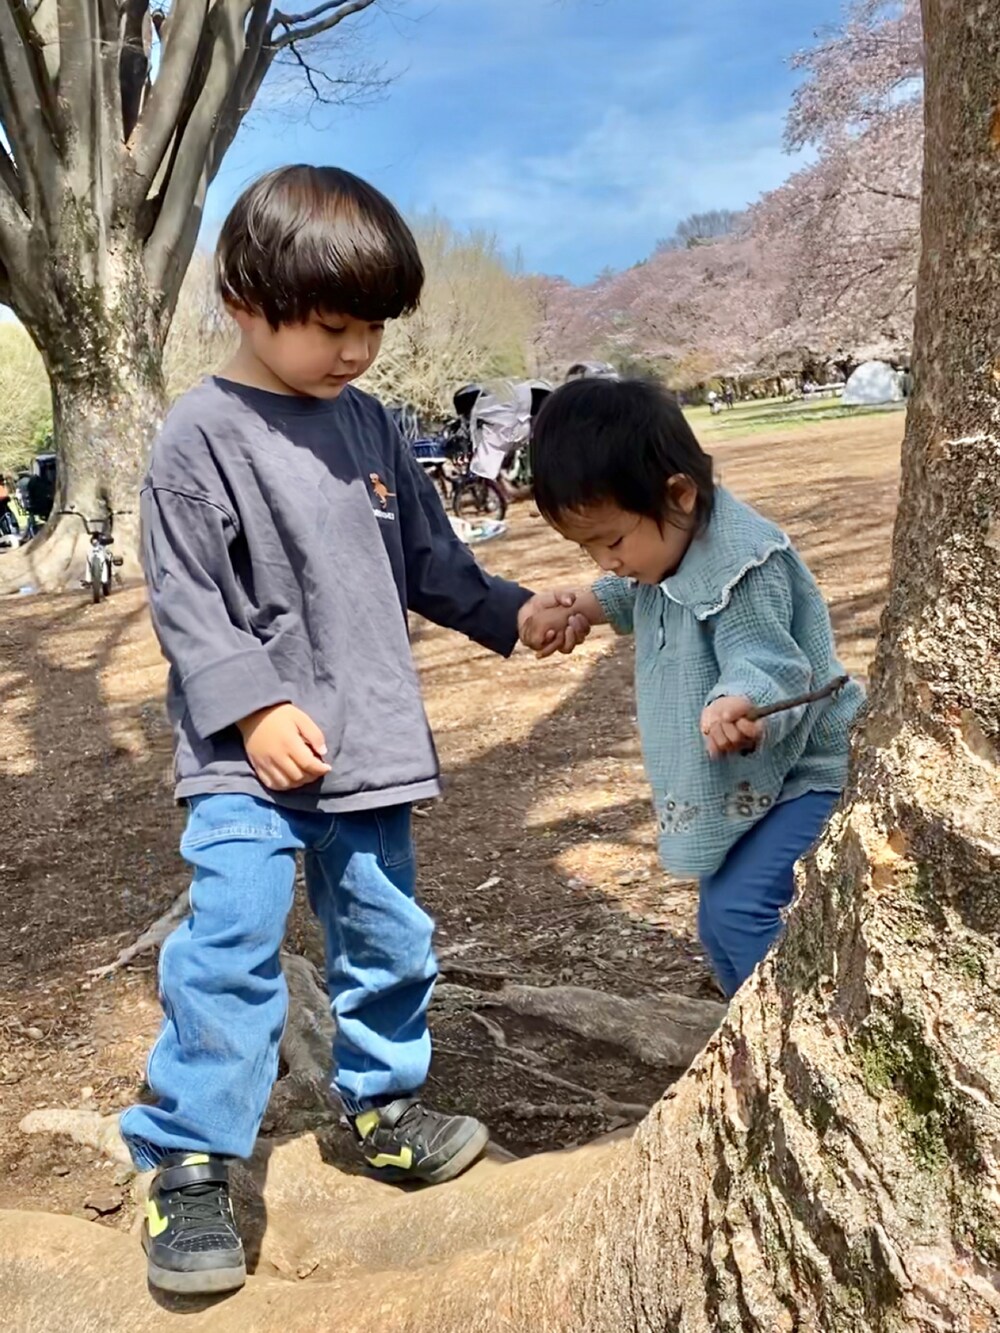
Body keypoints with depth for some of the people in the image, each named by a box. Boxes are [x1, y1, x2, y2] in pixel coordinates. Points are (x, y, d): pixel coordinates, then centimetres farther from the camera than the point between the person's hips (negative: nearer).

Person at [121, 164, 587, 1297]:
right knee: (230, 944, -12)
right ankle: (187, 1161, 5)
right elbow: (182, 597, -11)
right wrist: (252, 708, -18)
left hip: (369, 743, 6)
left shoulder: (368, 425, 8)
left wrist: (512, 613, 6)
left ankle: (382, 1104, 35)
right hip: (249, 754, -6)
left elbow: (426, 562, 16)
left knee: (388, 937, 14)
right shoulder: (201, 435, -9)